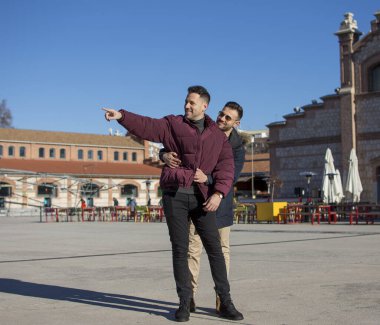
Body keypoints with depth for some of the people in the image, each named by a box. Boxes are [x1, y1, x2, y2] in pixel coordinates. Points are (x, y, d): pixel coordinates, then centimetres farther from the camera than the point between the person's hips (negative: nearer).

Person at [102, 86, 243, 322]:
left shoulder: (217, 135, 9)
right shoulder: (173, 124, 7)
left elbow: (226, 167, 0)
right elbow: (146, 126, -8)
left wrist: (218, 193, -14)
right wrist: (122, 116, -24)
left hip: (202, 197, 1)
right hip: (174, 195, -1)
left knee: (214, 247, 0)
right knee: (180, 249, 2)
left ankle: (226, 303, 9)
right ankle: (185, 303, 12)